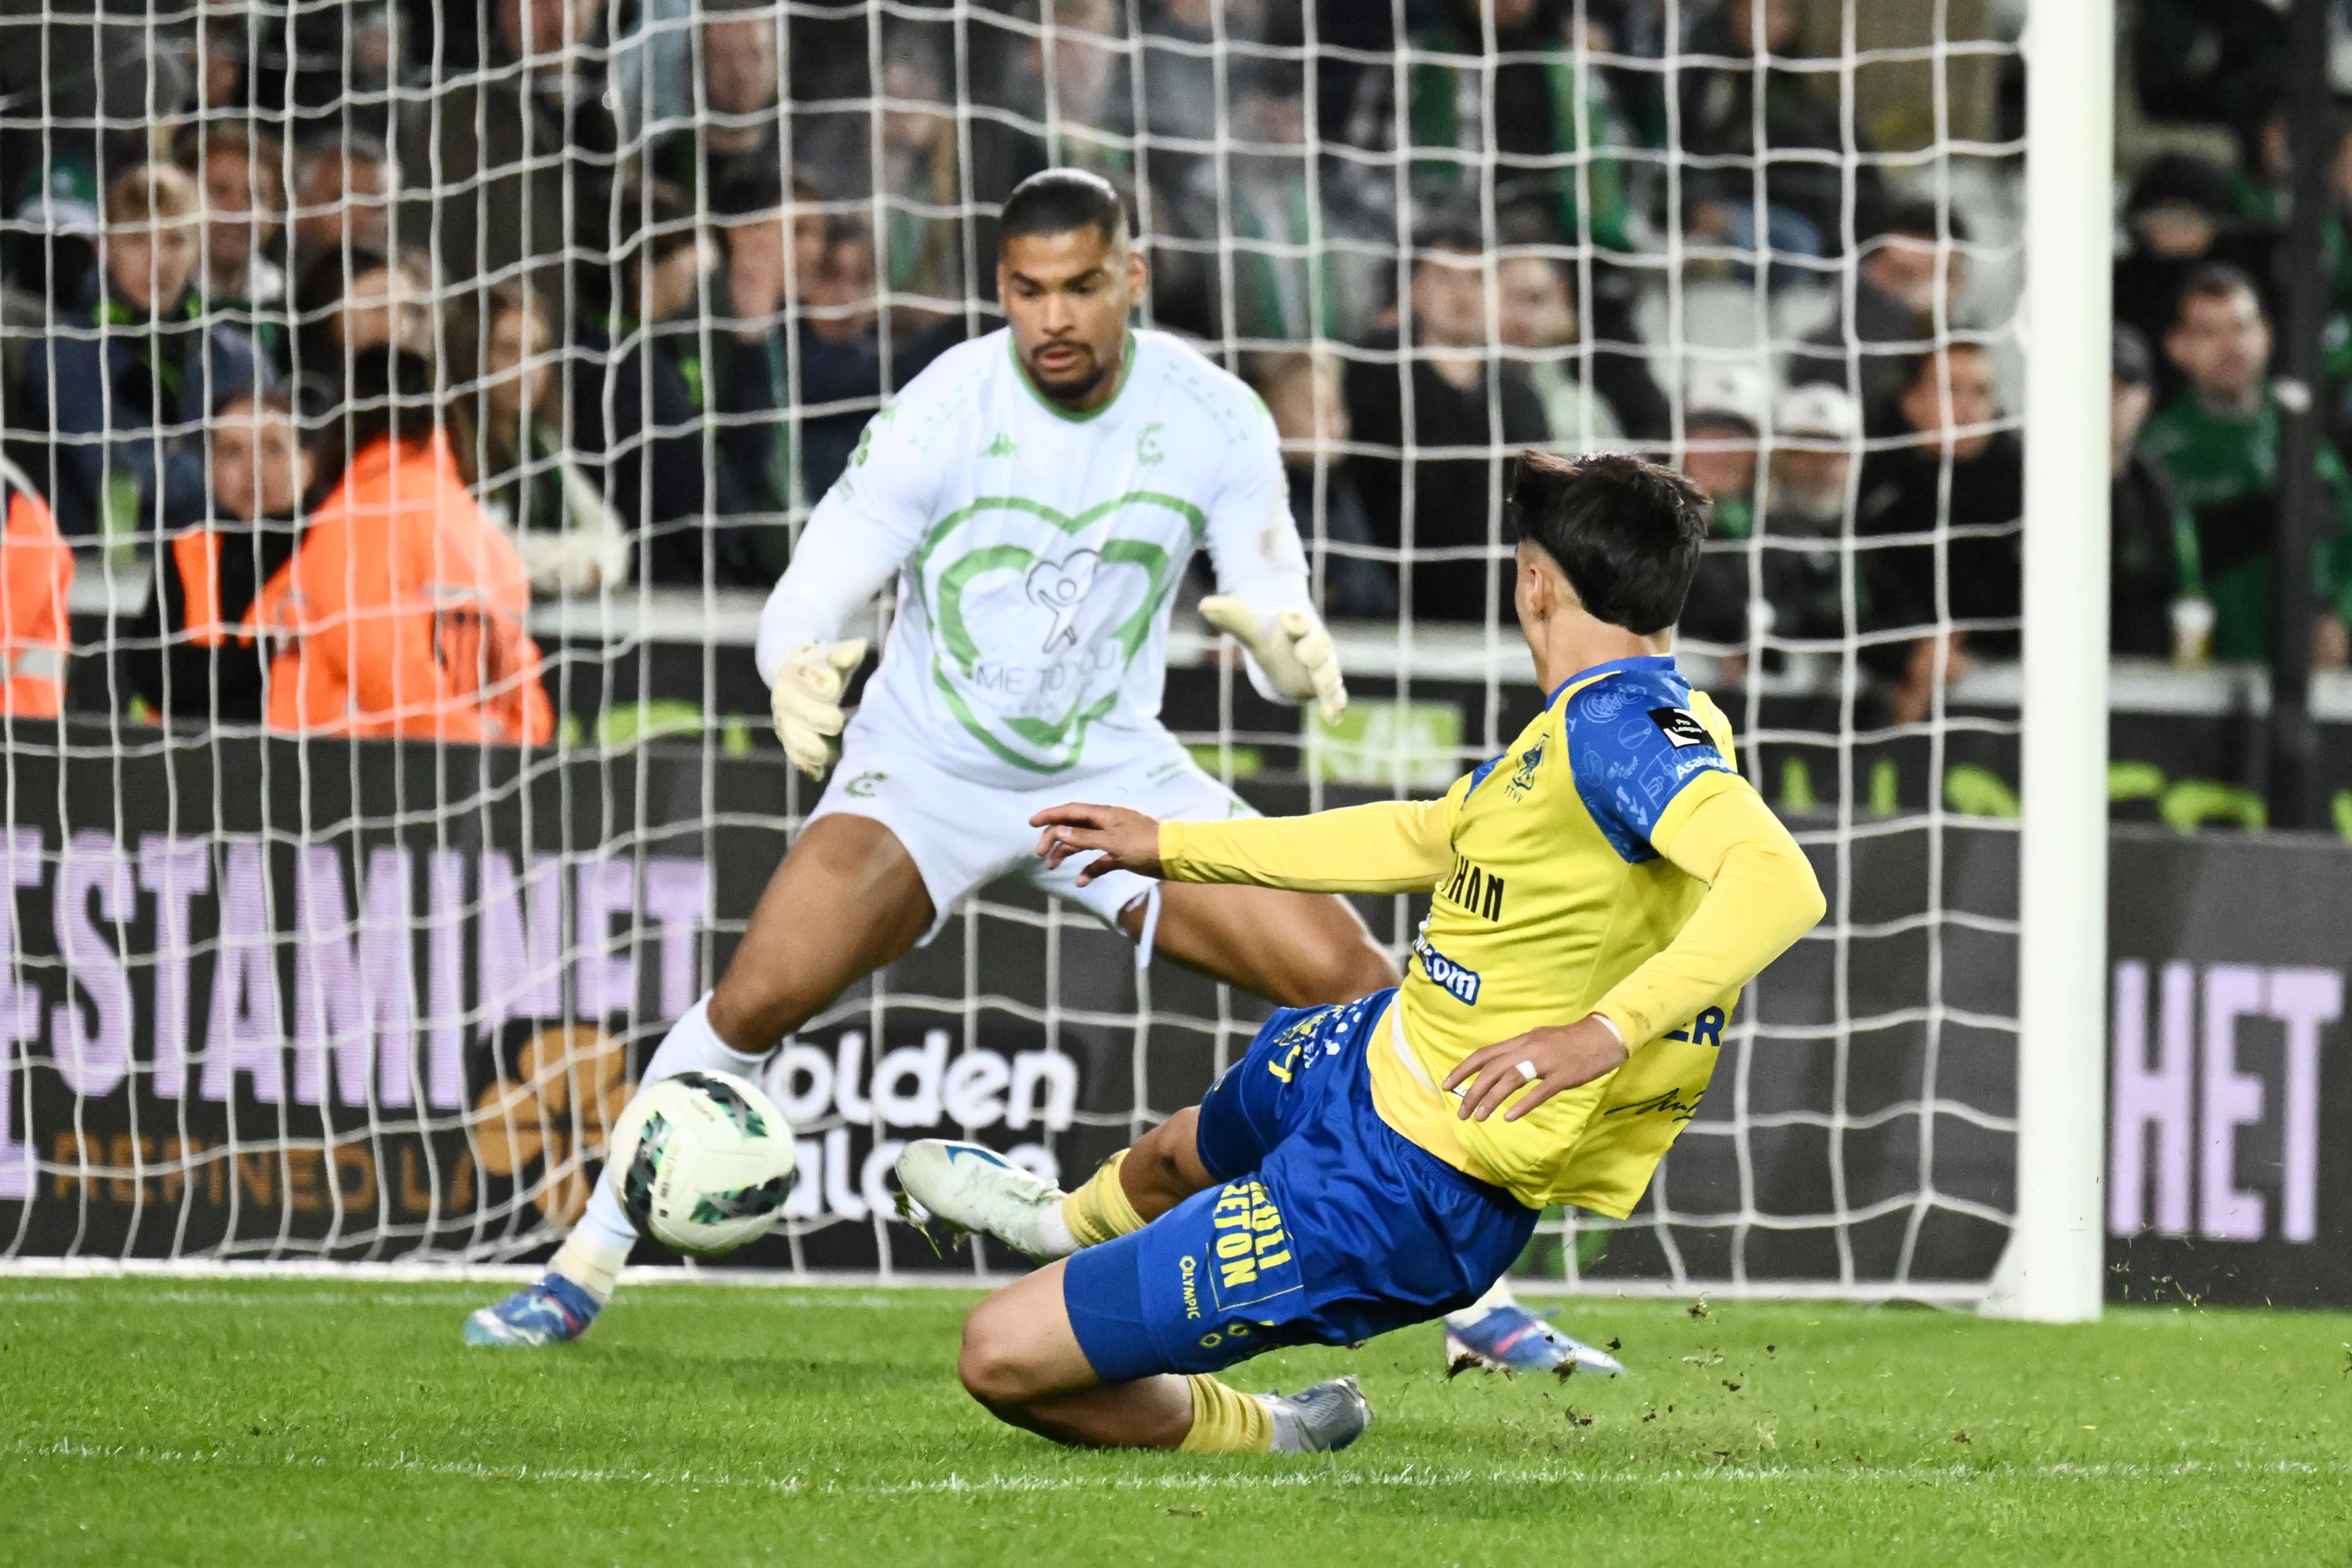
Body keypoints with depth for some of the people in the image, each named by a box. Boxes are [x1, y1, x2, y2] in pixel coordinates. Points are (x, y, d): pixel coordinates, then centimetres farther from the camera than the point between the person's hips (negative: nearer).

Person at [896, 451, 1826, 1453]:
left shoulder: (1620, 725, -25)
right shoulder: (1592, 720, 6)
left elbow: (1779, 881, -41)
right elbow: (1424, 840, 20)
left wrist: (1607, 1030, -51)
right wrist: (1170, 848, 28)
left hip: (1401, 1194, -11)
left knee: (1004, 1358, -9)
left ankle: (1271, 1440, 18)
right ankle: (1076, 1224, 78)